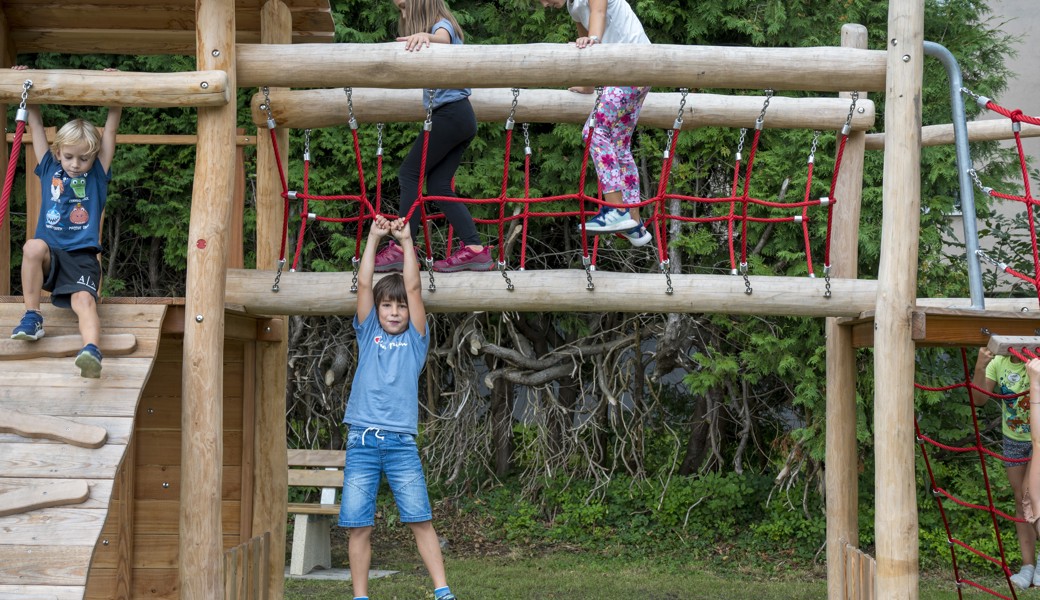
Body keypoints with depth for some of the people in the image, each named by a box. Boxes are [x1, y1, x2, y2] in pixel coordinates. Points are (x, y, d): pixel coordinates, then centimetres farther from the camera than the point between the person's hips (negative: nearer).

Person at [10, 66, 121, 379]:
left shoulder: (98, 174, 7)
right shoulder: (49, 170, 11)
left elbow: (111, 127, 2)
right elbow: (36, 124, 13)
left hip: (82, 257, -2)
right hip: (50, 255, 2)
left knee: (84, 300, -29)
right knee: (33, 247, -33)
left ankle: (92, 350, -55)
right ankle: (32, 316, -20)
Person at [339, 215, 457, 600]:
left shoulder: (415, 340, 11)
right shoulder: (368, 335, 14)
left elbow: (414, 288, 4)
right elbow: (363, 285, 7)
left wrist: (406, 240, 3)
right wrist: (374, 238, 4)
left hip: (400, 442, -1)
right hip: (361, 441, 1)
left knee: (420, 519, -6)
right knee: (358, 525, -1)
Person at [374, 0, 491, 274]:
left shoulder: (442, 24, -8)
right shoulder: (436, 30, 20)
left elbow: (442, 38, -32)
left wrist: (426, 36, -53)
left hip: (450, 114, -9)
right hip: (461, 117, 9)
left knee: (410, 172, -7)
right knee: (438, 184, 3)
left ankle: (403, 248, -9)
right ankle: (475, 249, -4)